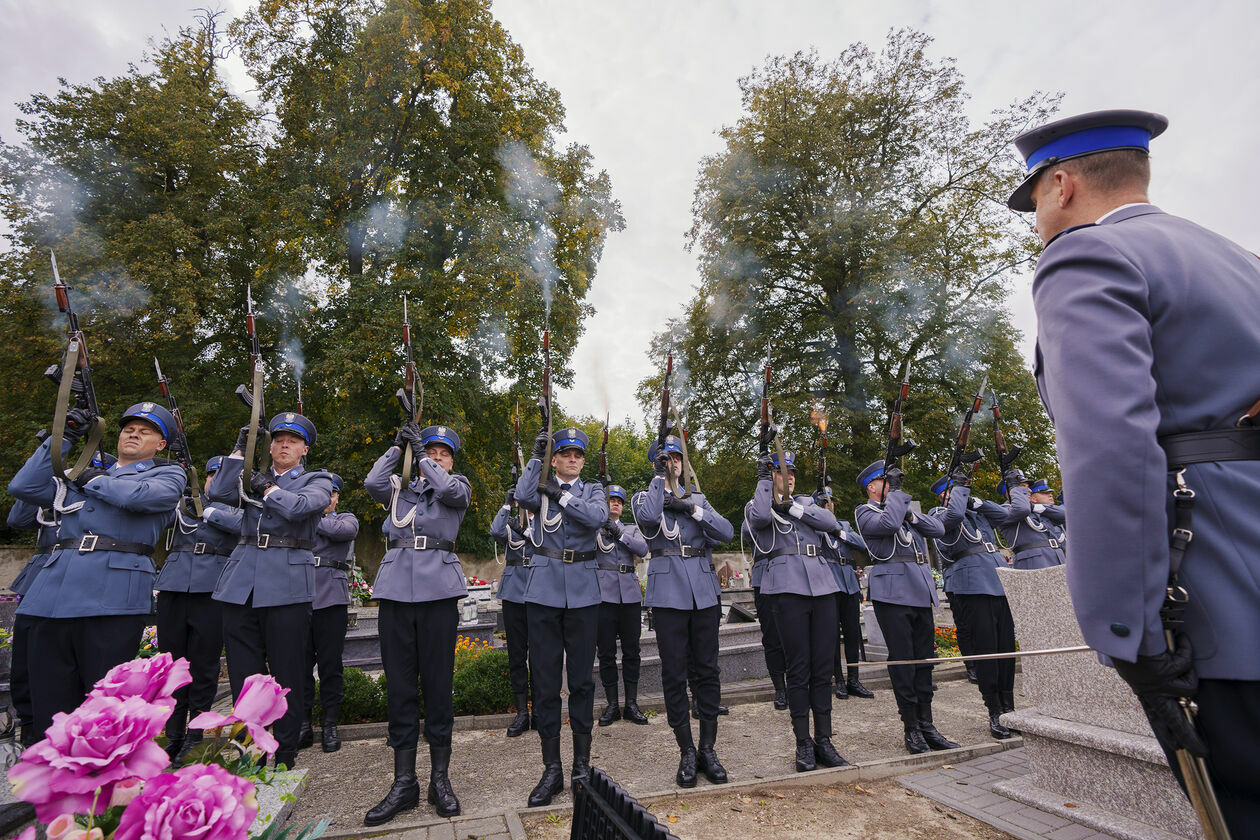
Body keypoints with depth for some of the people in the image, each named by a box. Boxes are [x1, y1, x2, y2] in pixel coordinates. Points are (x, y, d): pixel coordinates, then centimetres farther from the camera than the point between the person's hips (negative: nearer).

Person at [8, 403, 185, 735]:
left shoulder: (168, 474, 10)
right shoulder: (83, 475, 26)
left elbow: (139, 496, -11)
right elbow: (22, 487, 14)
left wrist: (96, 480, 6)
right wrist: (62, 438, 13)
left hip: (111, 597, -4)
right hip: (52, 596, 5)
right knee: (48, 705, 5)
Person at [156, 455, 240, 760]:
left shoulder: (237, 507, 11)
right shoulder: (184, 501, 20)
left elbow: (243, 525, -9)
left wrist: (208, 511, -6)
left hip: (211, 590, -3)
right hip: (174, 586, 3)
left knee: (203, 665, 1)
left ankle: (195, 737, 13)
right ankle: (173, 736, 19)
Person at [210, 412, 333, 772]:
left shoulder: (316, 480, 8)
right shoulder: (252, 476, 20)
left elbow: (298, 507, -12)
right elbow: (218, 493, 3)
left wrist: (266, 486, -2)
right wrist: (239, 451, 4)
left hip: (286, 585, -4)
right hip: (241, 582, 4)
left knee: (287, 672, 2)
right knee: (243, 670, 9)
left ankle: (285, 753, 15)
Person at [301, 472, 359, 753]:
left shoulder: (347, 518, 10)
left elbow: (341, 530, -13)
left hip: (331, 598, -2)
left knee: (330, 663, 2)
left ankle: (330, 727, 13)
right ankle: (303, 725, 17)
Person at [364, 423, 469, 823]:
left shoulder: (458, 486, 12)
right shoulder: (399, 486, 16)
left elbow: (451, 491, -11)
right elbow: (372, 483, -4)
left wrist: (420, 452, -3)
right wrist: (398, 447, 3)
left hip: (438, 588, -2)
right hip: (395, 586, 2)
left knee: (438, 681, 2)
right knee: (399, 682, 5)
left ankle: (440, 778, 15)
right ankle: (404, 782, 16)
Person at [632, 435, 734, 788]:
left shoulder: (697, 498, 15)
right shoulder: (644, 497, 6)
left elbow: (726, 531, 0)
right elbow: (649, 516, -19)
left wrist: (689, 508, -10)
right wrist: (659, 476, -11)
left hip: (704, 591, 3)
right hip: (668, 592, -3)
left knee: (708, 669, 7)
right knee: (674, 672, 1)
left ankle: (708, 749, 20)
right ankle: (687, 752, 15)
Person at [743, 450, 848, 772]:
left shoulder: (805, 502, 21)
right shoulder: (756, 505, 8)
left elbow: (830, 522, 3)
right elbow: (760, 517, -17)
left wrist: (793, 508, -6)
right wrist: (763, 478, -8)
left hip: (822, 585, 5)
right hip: (787, 587, -4)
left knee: (824, 667, 6)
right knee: (799, 669, -1)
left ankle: (824, 740, 17)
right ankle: (803, 744, 11)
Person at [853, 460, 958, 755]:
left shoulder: (905, 509, 22)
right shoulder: (865, 512, 0)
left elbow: (938, 529, 12)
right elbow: (888, 523, -21)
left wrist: (911, 515, -2)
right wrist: (896, 492, -9)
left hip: (922, 591, 7)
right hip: (893, 591, -7)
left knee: (924, 658, 10)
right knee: (902, 659, -3)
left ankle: (926, 724, 19)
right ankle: (911, 728, 8)